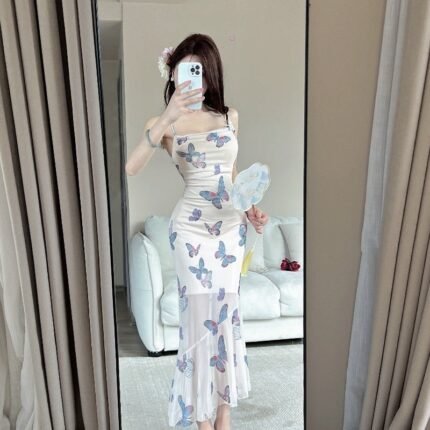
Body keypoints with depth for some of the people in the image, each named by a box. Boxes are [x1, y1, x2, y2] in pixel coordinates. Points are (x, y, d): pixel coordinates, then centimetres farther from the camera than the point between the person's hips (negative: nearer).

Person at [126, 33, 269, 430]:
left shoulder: (230, 116, 6)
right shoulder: (165, 123, -5)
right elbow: (129, 168, -25)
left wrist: (250, 209, 4)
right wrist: (166, 121, -33)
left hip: (231, 226, 4)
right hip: (192, 228, -3)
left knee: (226, 314, 10)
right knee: (200, 317, 0)